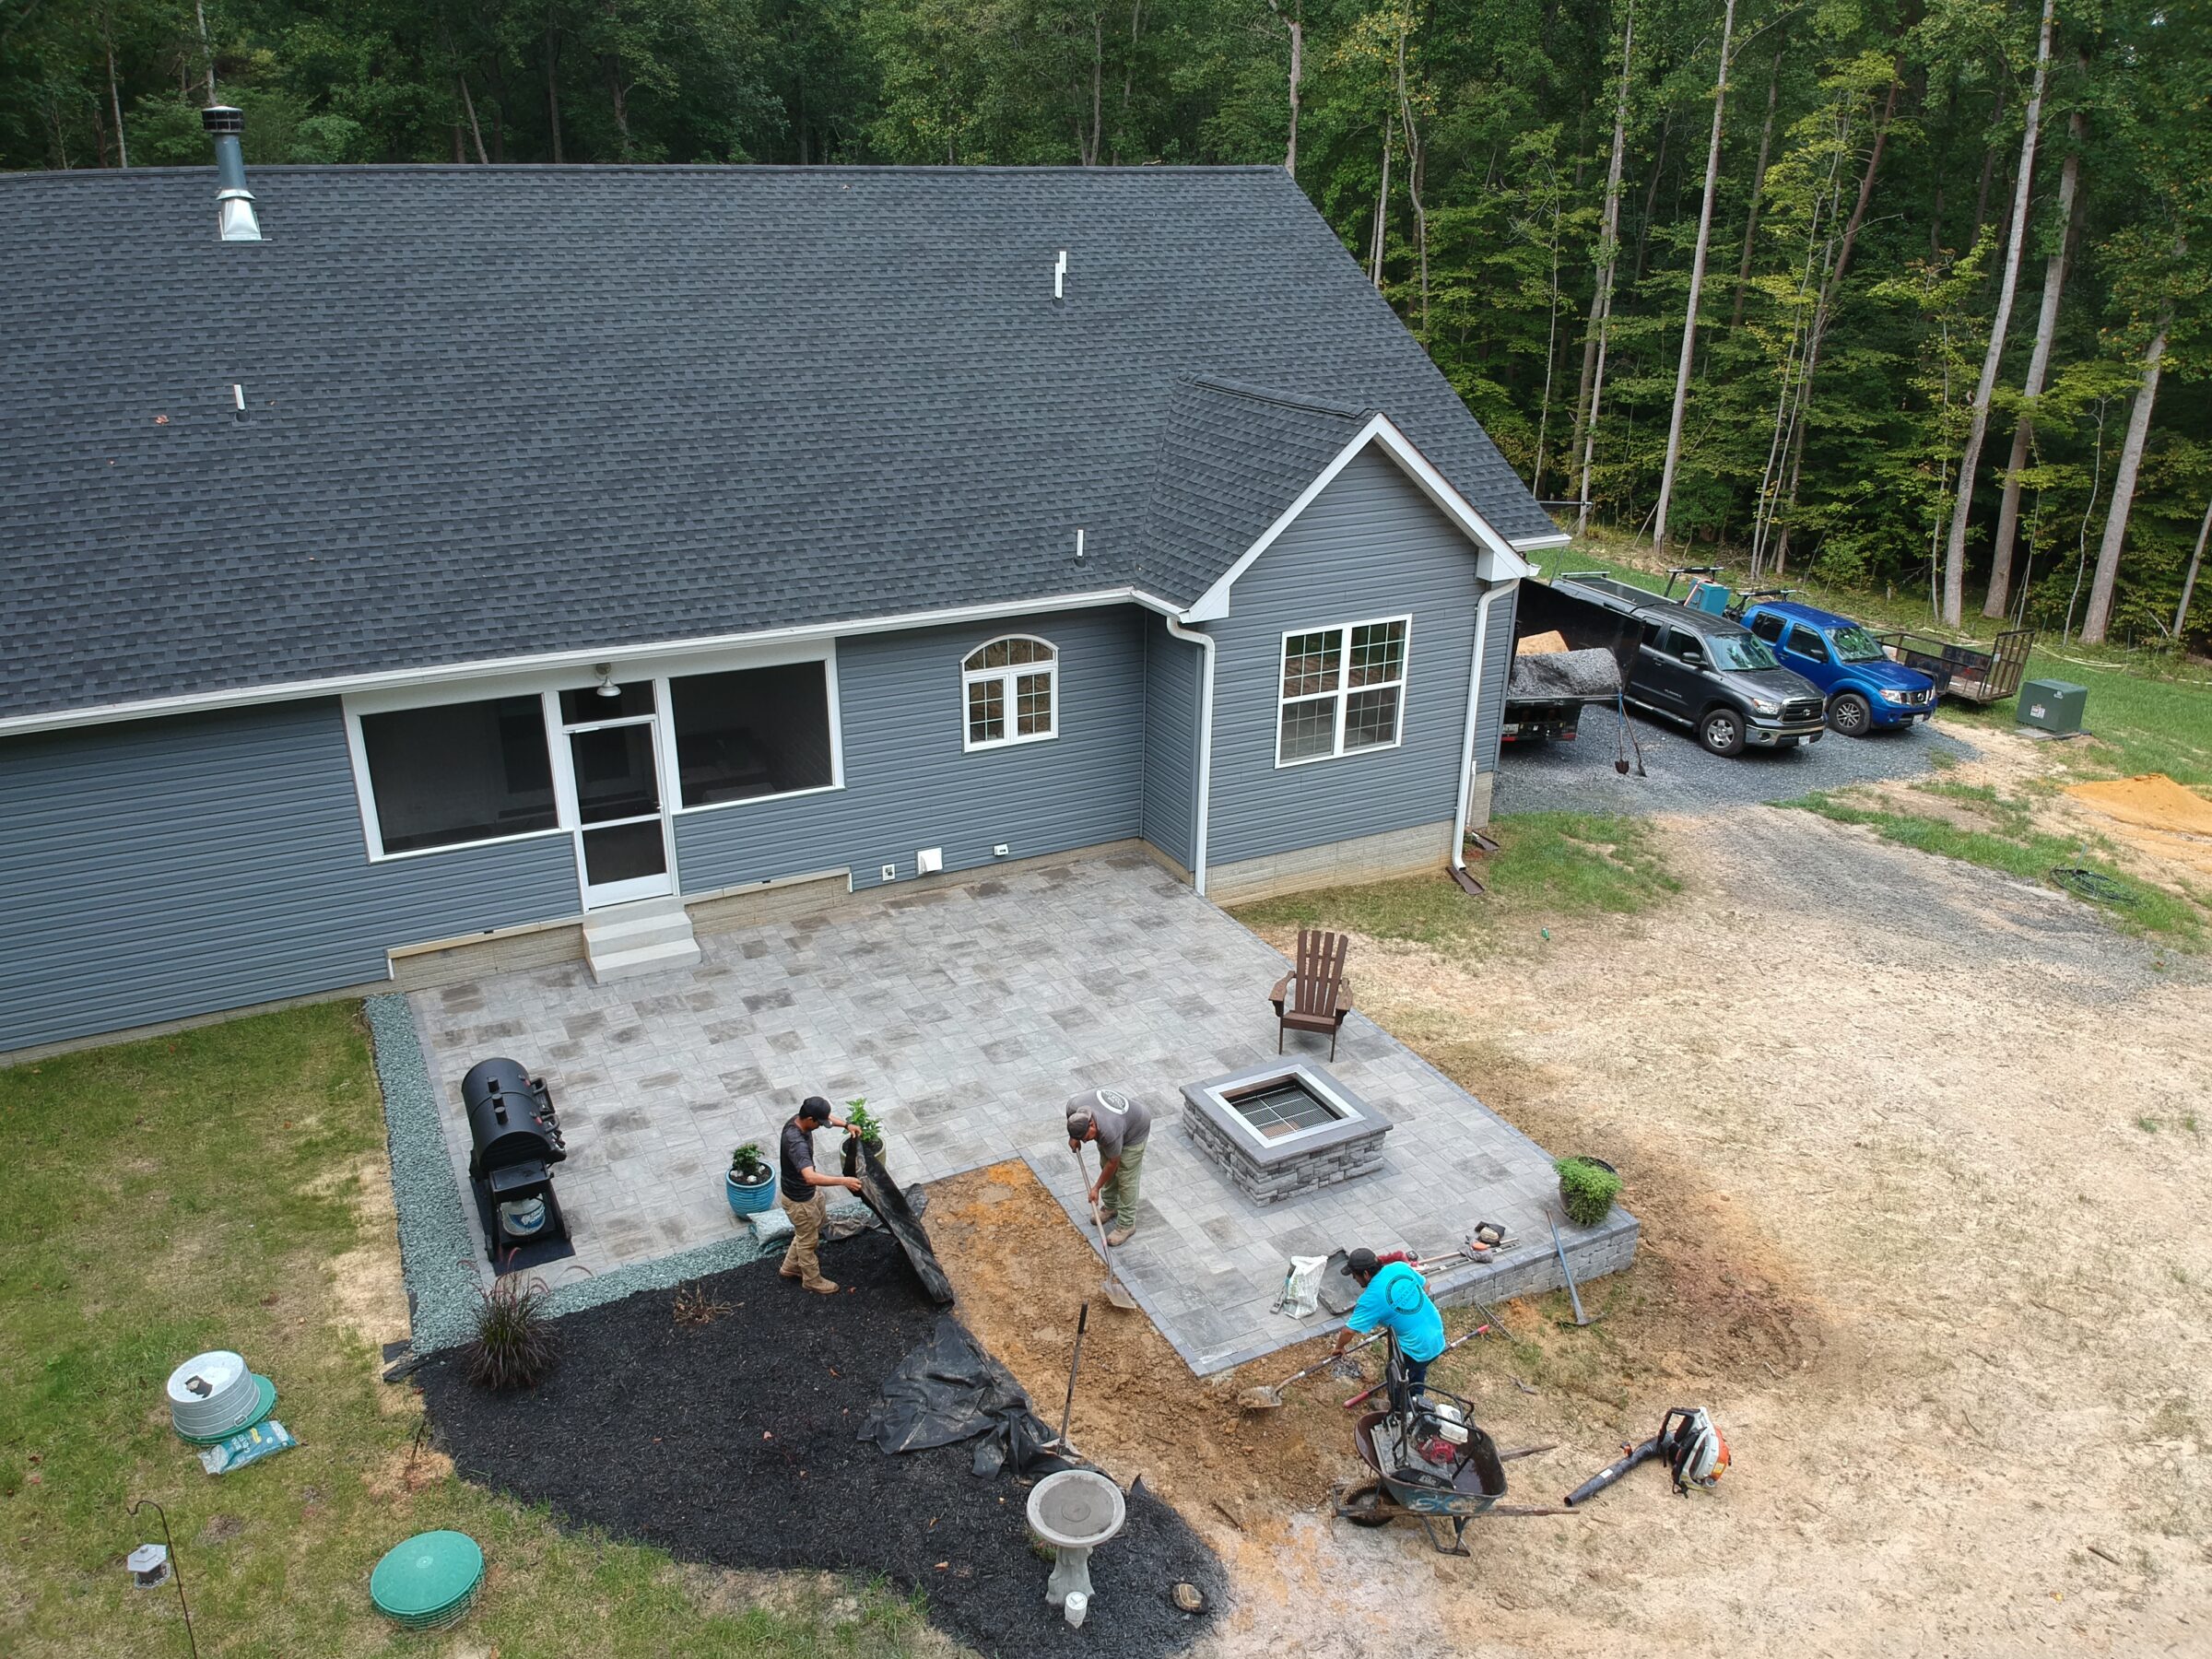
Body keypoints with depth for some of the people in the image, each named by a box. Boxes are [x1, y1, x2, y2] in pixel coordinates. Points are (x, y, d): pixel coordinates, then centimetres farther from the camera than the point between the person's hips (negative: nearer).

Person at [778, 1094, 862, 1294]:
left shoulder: (799, 1119, -12)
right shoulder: (796, 1143, -41)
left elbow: (825, 1118, 13)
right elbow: (810, 1177, -52)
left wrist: (846, 1125, 3)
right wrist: (843, 1181, -53)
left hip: (810, 1192, 9)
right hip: (799, 1200, -9)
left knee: (808, 1232, 30)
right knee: (808, 1240, 15)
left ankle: (790, 1267, 50)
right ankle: (812, 1280, 38)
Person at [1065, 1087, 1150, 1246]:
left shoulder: (1109, 1131, -43)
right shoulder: (1073, 1107, -30)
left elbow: (1113, 1163, -24)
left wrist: (1096, 1188, -13)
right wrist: (1073, 1138, 4)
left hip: (1135, 1130, -6)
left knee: (1125, 1178, -4)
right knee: (1105, 1166, 15)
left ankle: (1127, 1224, 9)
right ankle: (1111, 1207, 35)